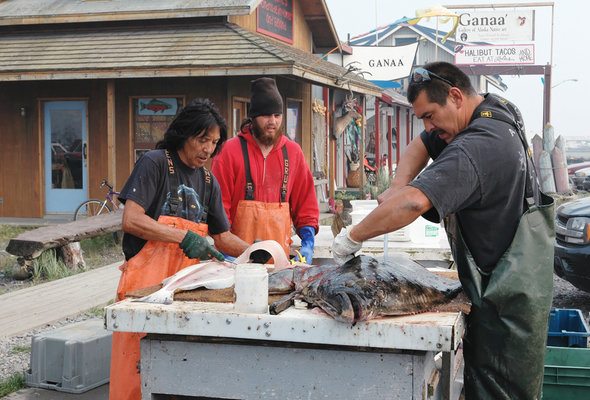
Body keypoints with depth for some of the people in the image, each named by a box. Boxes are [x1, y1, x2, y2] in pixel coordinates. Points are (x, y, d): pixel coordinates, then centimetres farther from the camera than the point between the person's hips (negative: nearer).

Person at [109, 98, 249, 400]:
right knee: (138, 370, -4)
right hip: (147, 277, -5)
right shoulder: (155, 163, -4)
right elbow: (131, 220, -13)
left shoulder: (208, 182, 15)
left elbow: (222, 238, 19)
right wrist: (183, 236, -19)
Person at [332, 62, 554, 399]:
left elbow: (415, 203, -39)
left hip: (508, 291, -10)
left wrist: (353, 238, -27)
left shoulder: (476, 146, -26)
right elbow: (420, 146, 17)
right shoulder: (494, 110, 8)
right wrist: (400, 186, -1)